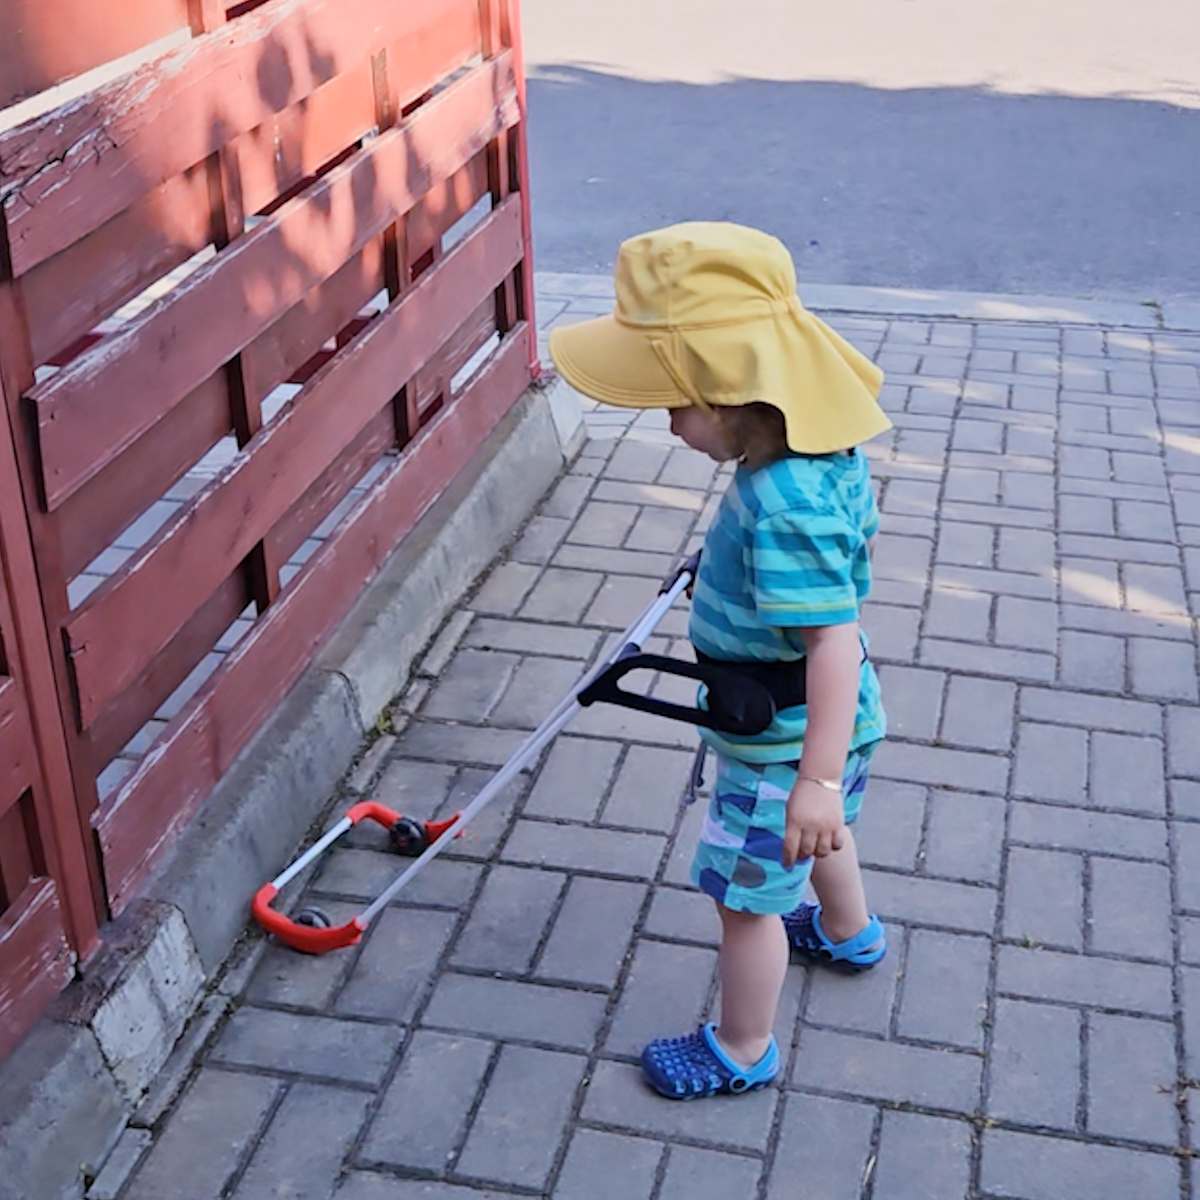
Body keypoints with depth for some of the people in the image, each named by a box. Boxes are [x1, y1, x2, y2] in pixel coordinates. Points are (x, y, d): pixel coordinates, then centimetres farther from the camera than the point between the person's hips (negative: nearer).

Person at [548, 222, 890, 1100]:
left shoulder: (783, 507, -37)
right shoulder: (823, 448, -8)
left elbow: (835, 640, -40)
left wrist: (817, 777, -41)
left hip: (785, 738, -10)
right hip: (822, 721, 10)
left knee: (746, 894, 10)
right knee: (816, 833, 35)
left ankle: (741, 1051, 31)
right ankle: (848, 932, 63)